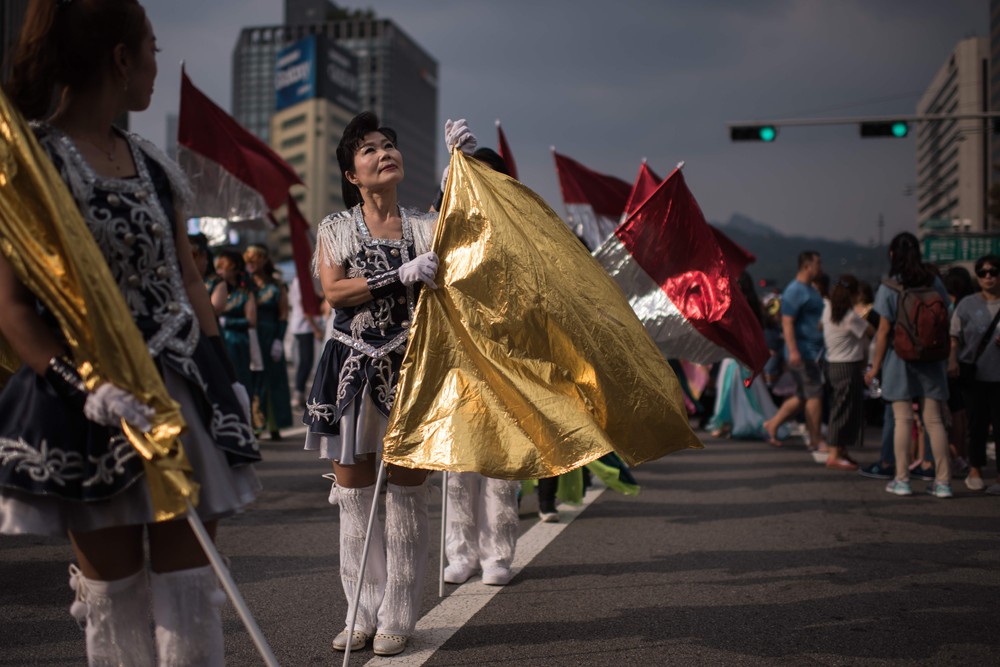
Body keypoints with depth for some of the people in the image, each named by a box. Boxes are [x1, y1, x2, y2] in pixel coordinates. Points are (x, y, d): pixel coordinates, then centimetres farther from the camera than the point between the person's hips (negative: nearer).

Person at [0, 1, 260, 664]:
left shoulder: (152, 163, 12)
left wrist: (218, 379, 7)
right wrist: (89, 387, -24)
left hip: (182, 395, 5)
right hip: (90, 408, -5)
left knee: (191, 590, 5)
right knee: (114, 600, 7)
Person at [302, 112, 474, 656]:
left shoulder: (427, 227, 11)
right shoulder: (335, 229, 8)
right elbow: (333, 291, -6)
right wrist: (400, 276, -18)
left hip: (410, 367, 0)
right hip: (354, 368, 0)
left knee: (407, 493, 0)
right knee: (353, 492, 3)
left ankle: (397, 617, 10)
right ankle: (362, 613, 15)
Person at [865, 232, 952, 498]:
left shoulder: (889, 287, -8)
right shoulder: (935, 283, 2)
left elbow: (884, 331, -7)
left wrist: (875, 366, 0)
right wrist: (944, 355, 17)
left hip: (900, 358, -3)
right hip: (931, 360, 3)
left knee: (903, 419, 2)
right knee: (934, 419, 5)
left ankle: (902, 480, 6)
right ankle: (943, 481, 6)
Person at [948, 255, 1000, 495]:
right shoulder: (968, 304, 6)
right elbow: (955, 337, 4)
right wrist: (952, 361, -11)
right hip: (975, 374, 1)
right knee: (977, 425, 9)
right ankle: (975, 471, 23)